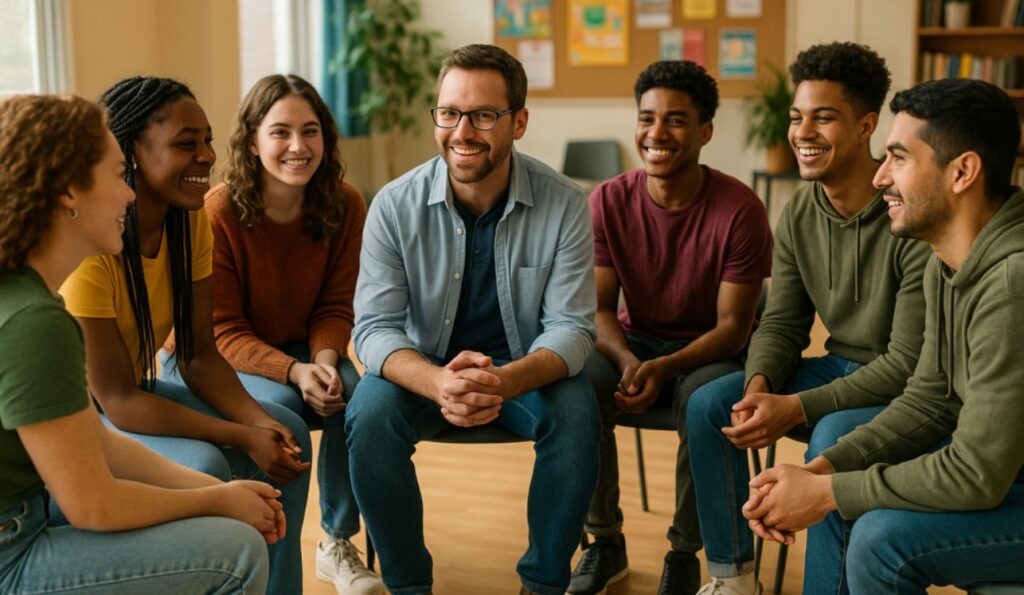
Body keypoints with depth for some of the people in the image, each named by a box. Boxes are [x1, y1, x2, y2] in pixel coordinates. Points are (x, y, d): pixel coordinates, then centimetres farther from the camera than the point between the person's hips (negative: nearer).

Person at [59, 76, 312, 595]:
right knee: (203, 468, -29)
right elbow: (116, 400, -27)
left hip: (138, 393, 8)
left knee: (287, 433, -4)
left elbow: (199, 355, -3)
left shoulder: (191, 221, -5)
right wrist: (243, 438, -28)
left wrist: (260, 422, -21)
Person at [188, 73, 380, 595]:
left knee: (357, 394, -26)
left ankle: (337, 544, -5)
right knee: (278, 406, -33)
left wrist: (325, 360, -25)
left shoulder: (345, 206, -9)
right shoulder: (218, 213, -20)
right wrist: (294, 372, -34)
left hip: (299, 351, 3)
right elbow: (222, 333, -18)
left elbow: (334, 308, -3)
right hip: (209, 360, -3)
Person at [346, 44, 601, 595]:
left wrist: (508, 380, -37)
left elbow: (571, 327, -15)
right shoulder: (395, 205, -13)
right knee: (370, 416, -28)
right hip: (424, 366, 1)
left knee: (578, 416, -29)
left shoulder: (563, 204, -14)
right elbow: (375, 327, -15)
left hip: (526, 369, 0)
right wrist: (438, 383, -38)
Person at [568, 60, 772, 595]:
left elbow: (733, 325, -15)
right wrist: (627, 360, -27)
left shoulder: (739, 210, -17)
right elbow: (598, 306, -5)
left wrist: (665, 367, -31)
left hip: (707, 350, -2)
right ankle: (605, 544, -6)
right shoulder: (608, 201, -8)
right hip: (632, 342, 3)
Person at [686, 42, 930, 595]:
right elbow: (782, 322, 5)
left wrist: (795, 408, -27)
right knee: (708, 404, -8)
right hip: (840, 366, 7)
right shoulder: (798, 214, -1)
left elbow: (909, 363, -23)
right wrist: (759, 384, -17)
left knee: (833, 437, -36)